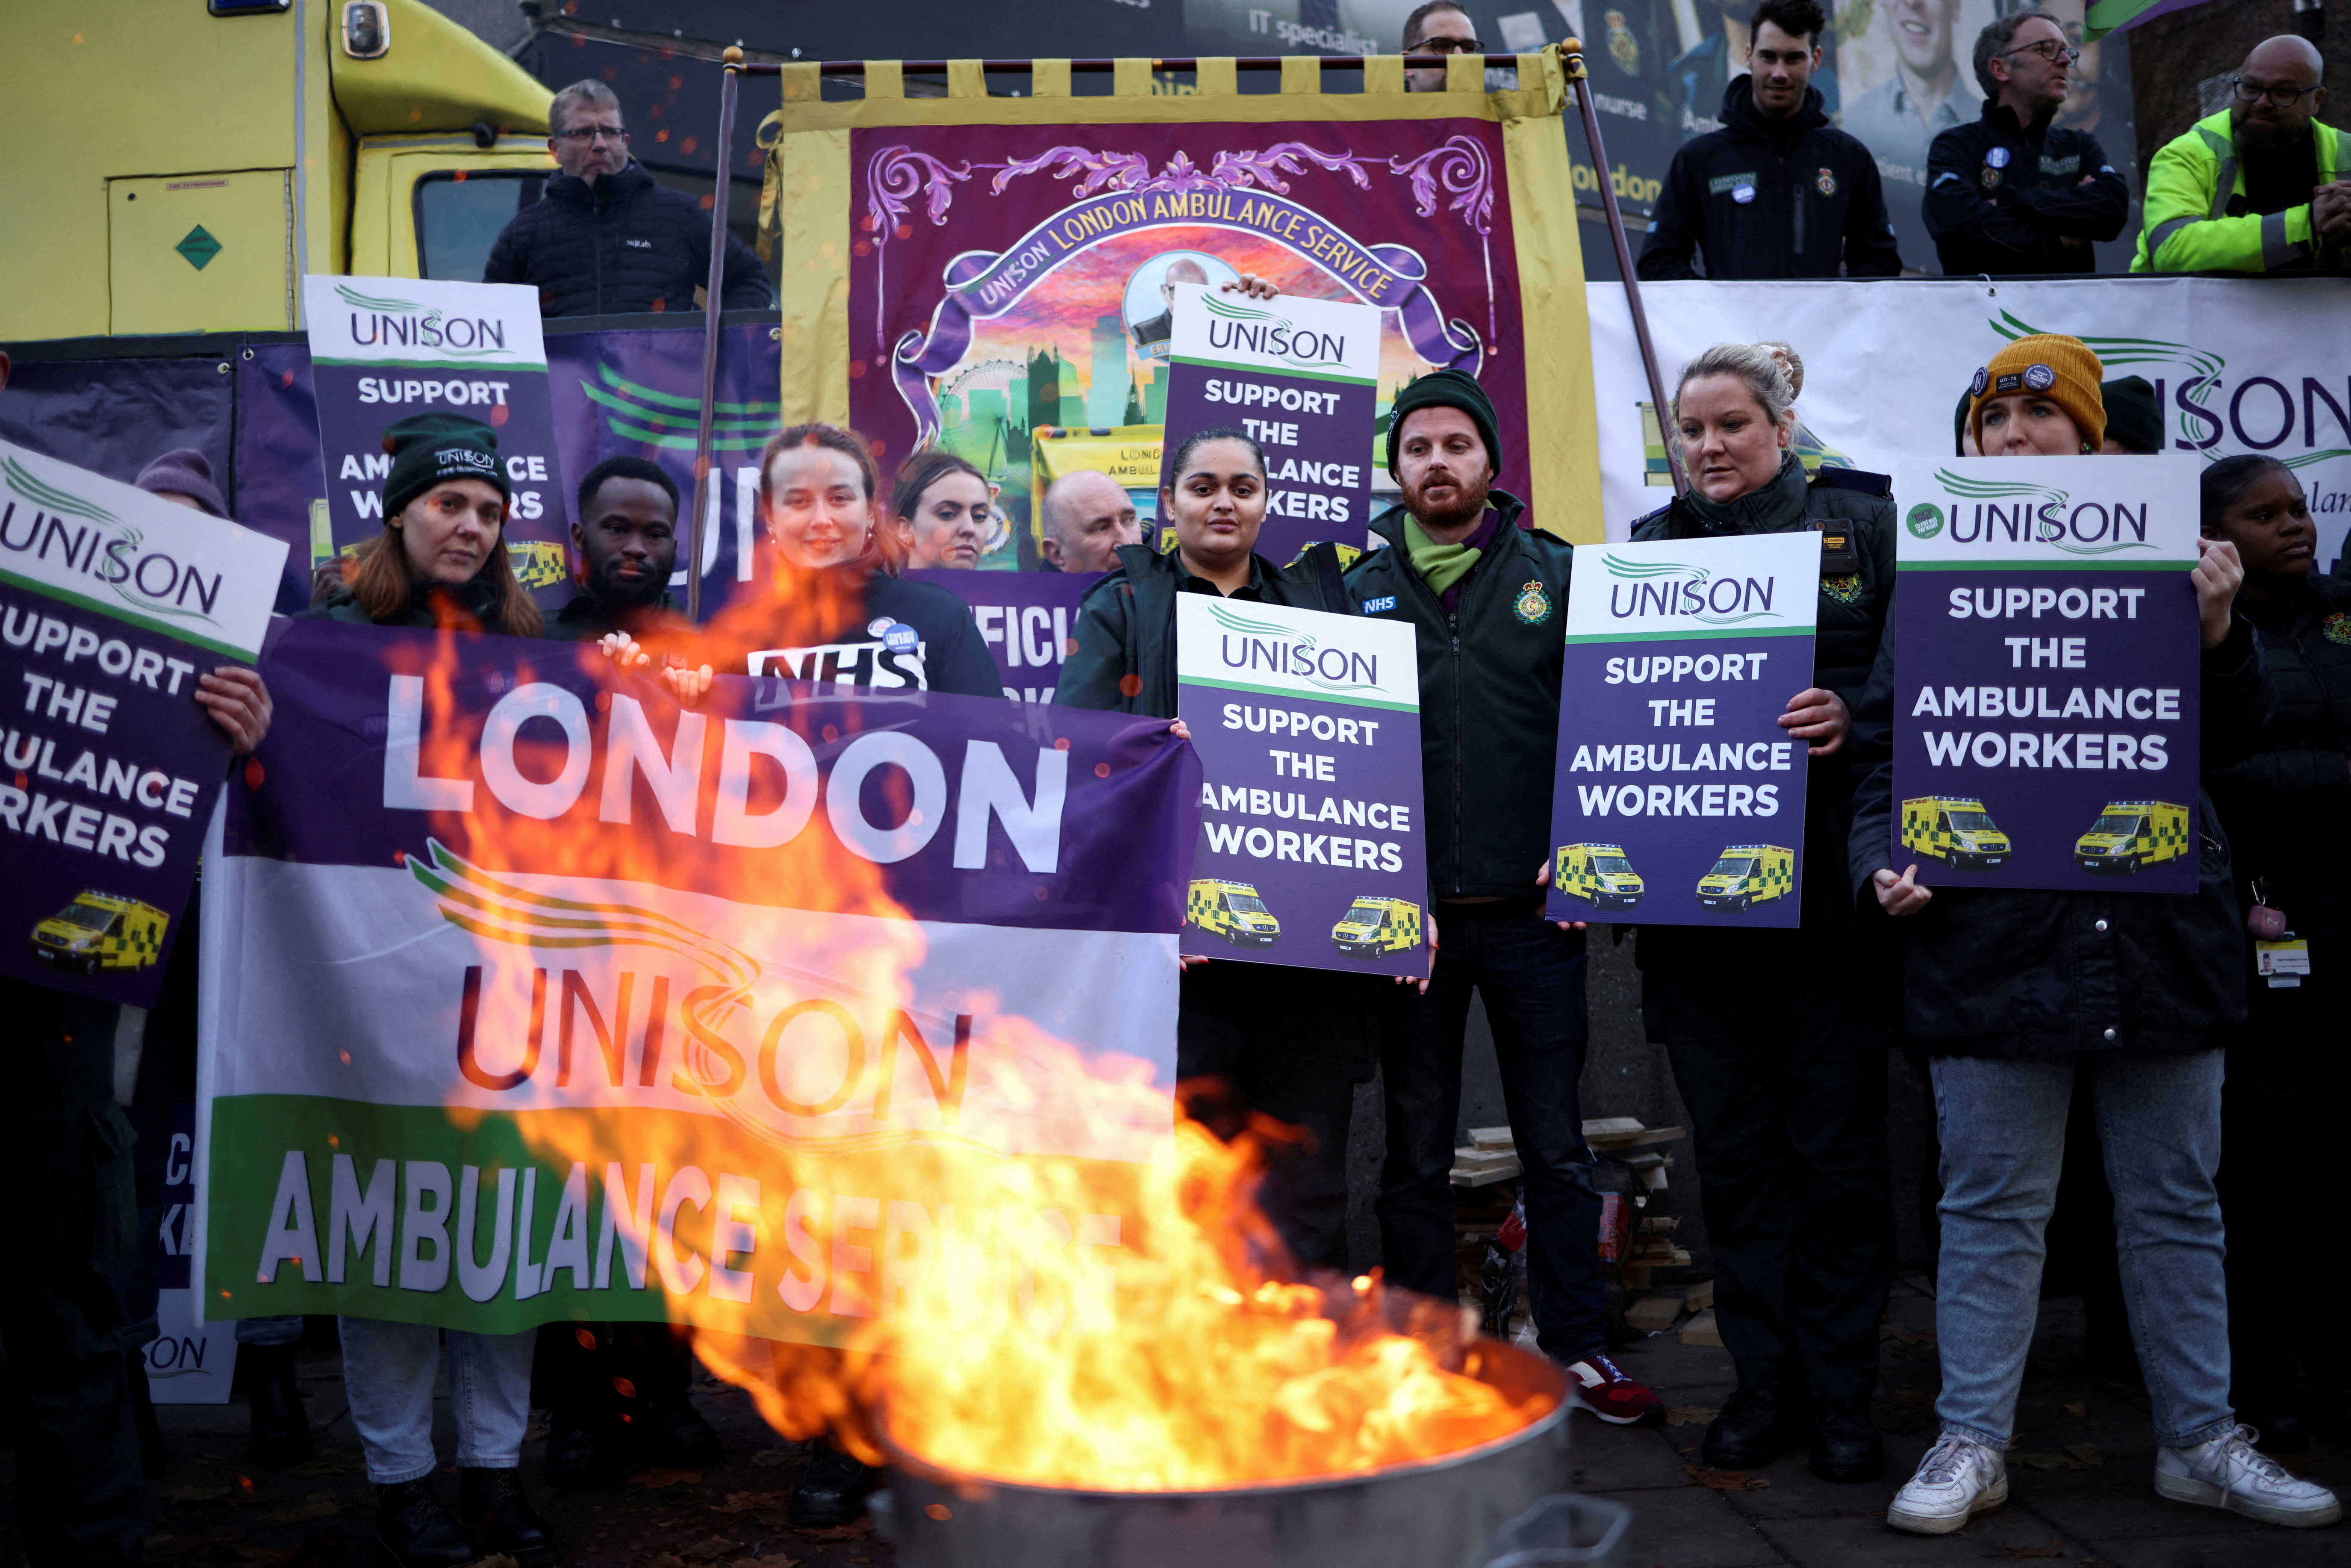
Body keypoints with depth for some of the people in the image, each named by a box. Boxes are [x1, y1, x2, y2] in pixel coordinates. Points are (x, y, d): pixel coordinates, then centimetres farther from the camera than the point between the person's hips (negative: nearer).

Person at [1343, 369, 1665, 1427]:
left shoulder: (1556, 575, 5)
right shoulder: (1361, 591, 7)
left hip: (1530, 909, -1)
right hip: (1404, 914, 1)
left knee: (1555, 1141, 7)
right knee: (1417, 1151, 10)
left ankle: (1576, 1343, 20)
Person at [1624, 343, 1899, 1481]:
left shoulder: (1864, 522, 5)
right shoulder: (1653, 546, 12)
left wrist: (1851, 716, -18)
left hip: (1830, 890, -2)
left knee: (1836, 1146, 3)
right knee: (1733, 1151, 7)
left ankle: (1840, 1395, 16)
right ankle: (1763, 1383, 19)